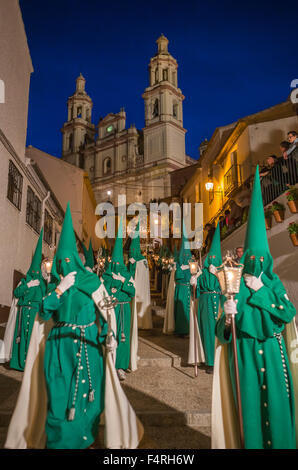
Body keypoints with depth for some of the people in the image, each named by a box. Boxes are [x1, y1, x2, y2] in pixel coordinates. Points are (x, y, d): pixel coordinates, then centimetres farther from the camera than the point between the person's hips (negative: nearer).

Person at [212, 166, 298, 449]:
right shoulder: (236, 286, -4)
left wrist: (261, 292, -13)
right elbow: (224, 327, -7)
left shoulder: (274, 284, 4)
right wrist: (228, 315, -30)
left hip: (272, 351, 2)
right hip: (245, 352, -2)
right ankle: (251, 440, 24)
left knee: (275, 399, 7)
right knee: (249, 399, 5)